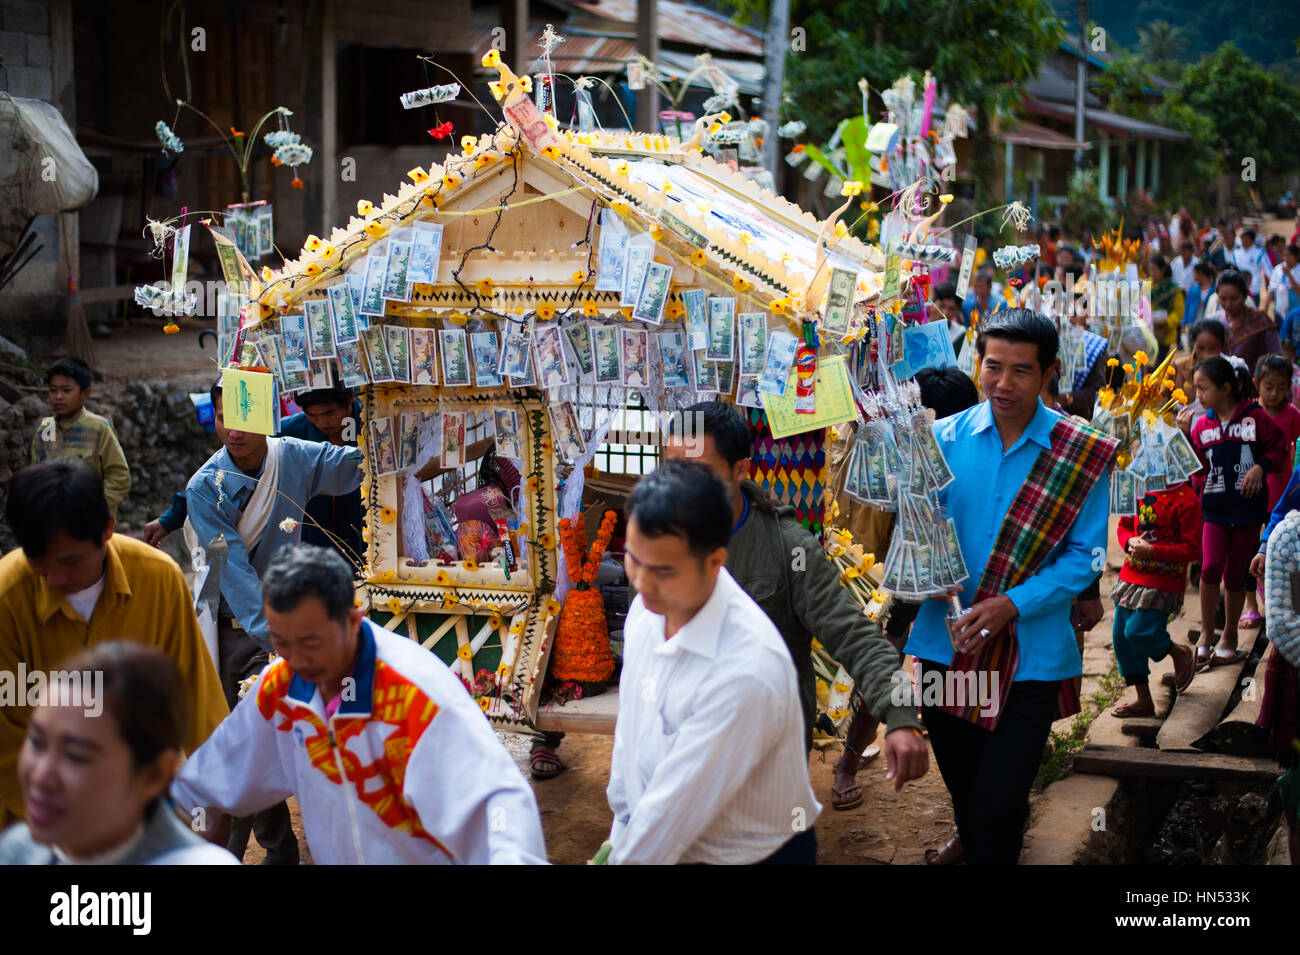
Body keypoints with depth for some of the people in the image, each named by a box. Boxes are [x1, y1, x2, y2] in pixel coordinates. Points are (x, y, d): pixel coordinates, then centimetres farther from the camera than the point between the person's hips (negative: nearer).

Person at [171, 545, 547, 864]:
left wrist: (509, 856, -57)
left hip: (427, 856, -5)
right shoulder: (278, 686, -8)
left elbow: (498, 794, -40)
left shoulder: (417, 688, -30)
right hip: (335, 855, 6)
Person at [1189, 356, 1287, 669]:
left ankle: (1230, 637, 23)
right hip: (1216, 506, 2)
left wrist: (1261, 467, -12)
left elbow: (1280, 448, 3)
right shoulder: (1201, 426, 6)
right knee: (1211, 565, -16)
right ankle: (1206, 633, 1)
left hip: (1248, 506, -2)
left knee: (1235, 574, 5)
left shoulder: (1255, 417, -4)